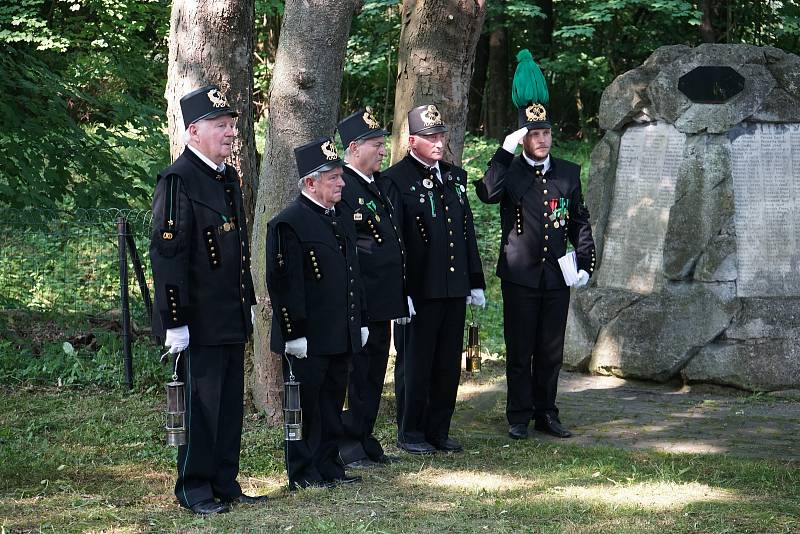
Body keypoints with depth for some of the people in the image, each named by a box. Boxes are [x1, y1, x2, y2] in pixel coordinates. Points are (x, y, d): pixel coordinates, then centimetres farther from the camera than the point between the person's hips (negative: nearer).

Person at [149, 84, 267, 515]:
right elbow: (166, 254, -18)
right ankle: (194, 489, 11)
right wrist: (175, 321, -20)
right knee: (201, 404, -1)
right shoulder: (178, 180, -14)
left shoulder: (229, 177, 13)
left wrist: (249, 301, 20)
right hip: (200, 321, -9)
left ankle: (224, 484, 24)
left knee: (230, 403, 14)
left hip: (231, 318, 9)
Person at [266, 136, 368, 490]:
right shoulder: (288, 224, -14)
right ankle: (303, 474, 10)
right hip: (308, 341, -8)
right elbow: (283, 284, -17)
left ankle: (329, 467, 23)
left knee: (333, 402, 14)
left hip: (341, 337, 8)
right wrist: (294, 334, -19)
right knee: (306, 405, 1)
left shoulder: (342, 221, 14)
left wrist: (361, 322, 19)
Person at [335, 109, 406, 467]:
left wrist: (401, 295, 21)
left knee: (375, 371, 15)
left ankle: (365, 439, 24)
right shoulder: (342, 188, -14)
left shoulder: (377, 185, 16)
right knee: (355, 371, -2)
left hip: (382, 300, 9)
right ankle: (347, 446, 7)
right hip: (358, 302, -9)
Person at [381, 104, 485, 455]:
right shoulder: (396, 180, -8)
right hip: (418, 291, -6)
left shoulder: (455, 177, 14)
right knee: (414, 365, 3)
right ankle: (410, 433, 14)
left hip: (454, 290, 6)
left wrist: (475, 282, 15)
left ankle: (438, 430, 22)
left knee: (448, 365, 11)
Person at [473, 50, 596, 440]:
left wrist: (585, 263, 4)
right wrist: (505, 152, -23)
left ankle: (546, 413, 18)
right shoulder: (508, 171, -2)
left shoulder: (568, 173, 9)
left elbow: (580, 221, 13)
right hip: (519, 276, -3)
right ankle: (519, 417, 10)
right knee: (519, 351, 2)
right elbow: (487, 193, -24)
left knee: (551, 350, 9)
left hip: (557, 276, 3)